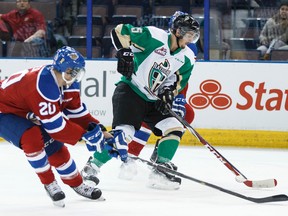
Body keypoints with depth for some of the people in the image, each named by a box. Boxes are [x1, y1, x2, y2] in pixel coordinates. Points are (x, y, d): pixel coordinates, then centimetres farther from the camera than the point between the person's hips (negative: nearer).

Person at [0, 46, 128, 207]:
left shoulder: (69, 83, -8)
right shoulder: (44, 85, -37)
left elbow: (77, 113, 3)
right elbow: (55, 126, -34)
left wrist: (101, 132, -6)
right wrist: (85, 136, -27)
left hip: (27, 113, 9)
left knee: (55, 147, 6)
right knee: (32, 138, -32)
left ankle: (77, 184, 27)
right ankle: (49, 183, -13)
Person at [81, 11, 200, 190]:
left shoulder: (187, 59, 3)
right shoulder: (154, 37, -16)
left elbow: (178, 81, 3)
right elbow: (120, 31, -14)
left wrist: (169, 93, -16)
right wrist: (125, 53, -24)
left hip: (154, 101, 7)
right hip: (130, 90, -7)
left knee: (175, 128, -8)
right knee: (124, 133, -20)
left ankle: (161, 171, 1)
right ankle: (92, 167, -5)